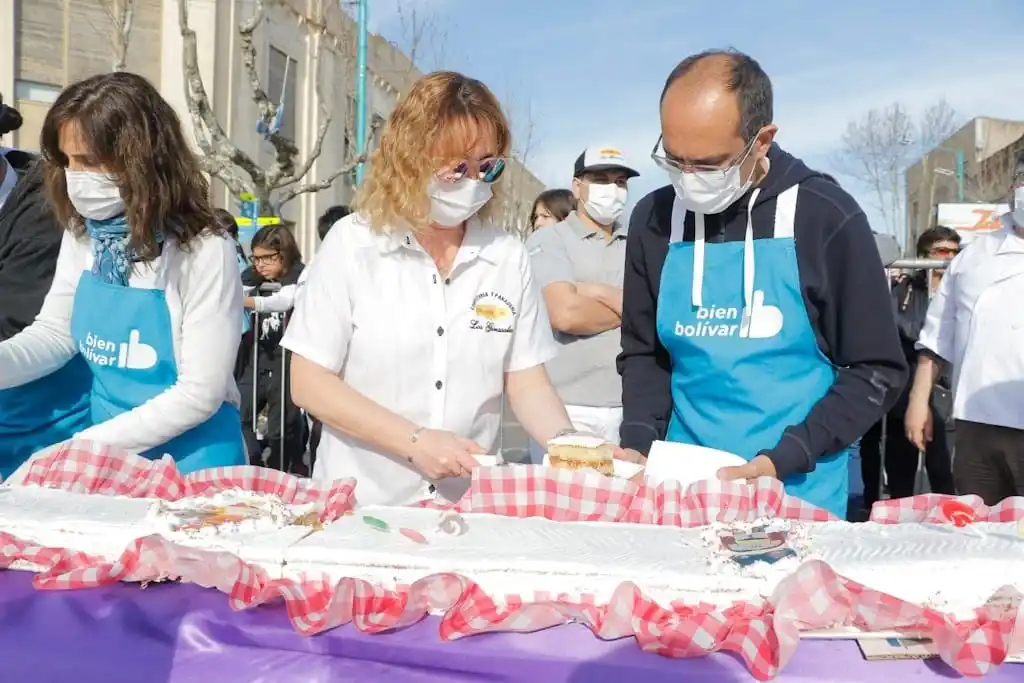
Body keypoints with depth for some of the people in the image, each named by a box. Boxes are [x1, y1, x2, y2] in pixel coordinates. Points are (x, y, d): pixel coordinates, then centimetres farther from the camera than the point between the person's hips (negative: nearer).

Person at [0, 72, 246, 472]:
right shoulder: (80, 237, 0)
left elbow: (199, 394, -20)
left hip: (189, 460, -5)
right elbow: (53, 331, 4)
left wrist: (89, 445, -19)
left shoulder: (204, 253, -20)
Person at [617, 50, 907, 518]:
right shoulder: (654, 219, -1)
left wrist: (783, 460, -16)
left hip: (799, 489, -3)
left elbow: (876, 372, -6)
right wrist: (639, 445, -7)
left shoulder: (826, 216, -10)